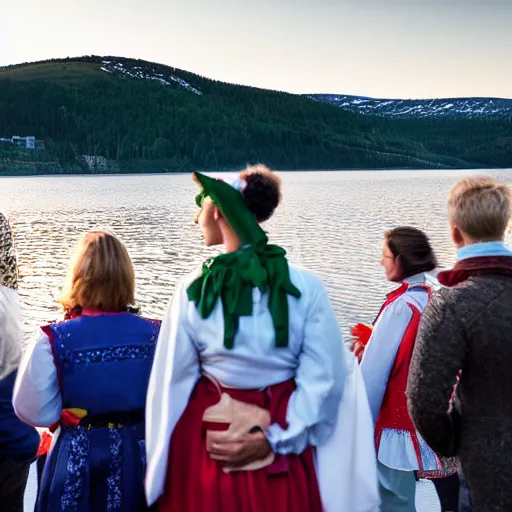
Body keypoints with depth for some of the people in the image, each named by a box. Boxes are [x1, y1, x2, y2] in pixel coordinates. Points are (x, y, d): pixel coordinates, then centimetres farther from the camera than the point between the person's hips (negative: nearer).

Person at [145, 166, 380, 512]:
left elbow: (172, 383, -5)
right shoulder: (307, 287, -10)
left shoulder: (193, 290, -11)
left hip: (208, 444, 0)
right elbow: (321, 379, -12)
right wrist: (274, 438, -8)